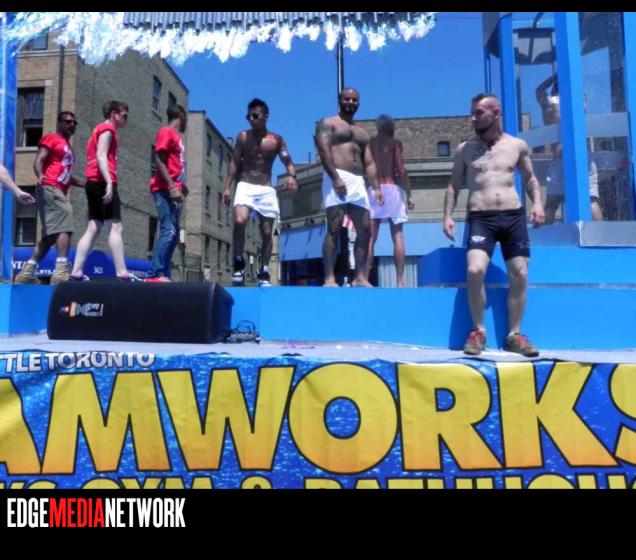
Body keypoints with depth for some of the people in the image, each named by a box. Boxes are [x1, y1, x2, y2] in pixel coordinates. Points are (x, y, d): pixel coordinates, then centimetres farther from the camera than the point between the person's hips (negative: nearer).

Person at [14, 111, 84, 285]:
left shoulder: (68, 148, 29)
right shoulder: (51, 139, 4)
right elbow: (38, 161, -9)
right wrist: (40, 176, -29)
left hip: (59, 192, 9)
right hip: (50, 189, -9)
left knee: (51, 235, 6)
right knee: (64, 227, -21)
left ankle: (27, 273, 9)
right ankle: (61, 271, -30)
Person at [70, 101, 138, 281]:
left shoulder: (99, 129, 29)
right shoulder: (107, 129, 0)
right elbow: (101, 156, -13)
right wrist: (109, 182, -23)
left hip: (94, 183, 9)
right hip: (102, 182, -9)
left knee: (93, 229, 4)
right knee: (115, 227, -14)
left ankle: (76, 272, 0)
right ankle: (122, 273, -19)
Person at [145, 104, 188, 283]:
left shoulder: (176, 137, 23)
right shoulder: (166, 132, -2)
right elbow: (160, 161, -12)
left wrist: (180, 187, 17)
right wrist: (172, 187, -20)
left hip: (173, 191, 10)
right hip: (166, 190, -10)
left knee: (173, 233, 6)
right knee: (169, 231, -18)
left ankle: (164, 274, 7)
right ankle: (155, 274, -20)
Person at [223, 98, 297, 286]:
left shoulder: (277, 140, 6)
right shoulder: (243, 137, 7)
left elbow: (287, 162, -1)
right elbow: (234, 163, 7)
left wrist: (291, 176, -24)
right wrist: (227, 187, -1)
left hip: (266, 190, 1)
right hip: (245, 186, -1)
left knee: (267, 232, 1)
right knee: (239, 221, -26)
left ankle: (264, 273, 13)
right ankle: (239, 262, -7)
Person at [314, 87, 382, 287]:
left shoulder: (362, 133, 28)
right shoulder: (328, 123, 9)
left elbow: (369, 163, 21)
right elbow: (324, 151, -7)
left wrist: (376, 187, 7)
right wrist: (335, 178, -20)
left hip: (358, 182, 7)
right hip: (336, 179, -6)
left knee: (365, 230, -1)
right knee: (334, 229, -12)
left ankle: (360, 277, 4)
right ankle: (329, 278, -12)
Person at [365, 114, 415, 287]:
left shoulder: (368, 143, 13)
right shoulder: (395, 143, 5)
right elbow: (401, 170, -5)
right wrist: (408, 195, -2)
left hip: (373, 191, 2)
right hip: (392, 190, -2)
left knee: (370, 238, -2)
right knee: (397, 237, 0)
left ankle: (365, 279, -10)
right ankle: (400, 281, -3)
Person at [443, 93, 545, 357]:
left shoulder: (518, 145, 10)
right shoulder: (465, 149, 8)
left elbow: (530, 178, 19)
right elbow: (454, 185, 11)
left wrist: (537, 202, 2)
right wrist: (448, 216, -1)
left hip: (514, 217, 2)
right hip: (481, 219, -2)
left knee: (519, 275, 0)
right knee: (475, 270, -22)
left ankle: (514, 335, 14)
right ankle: (478, 331, -3)